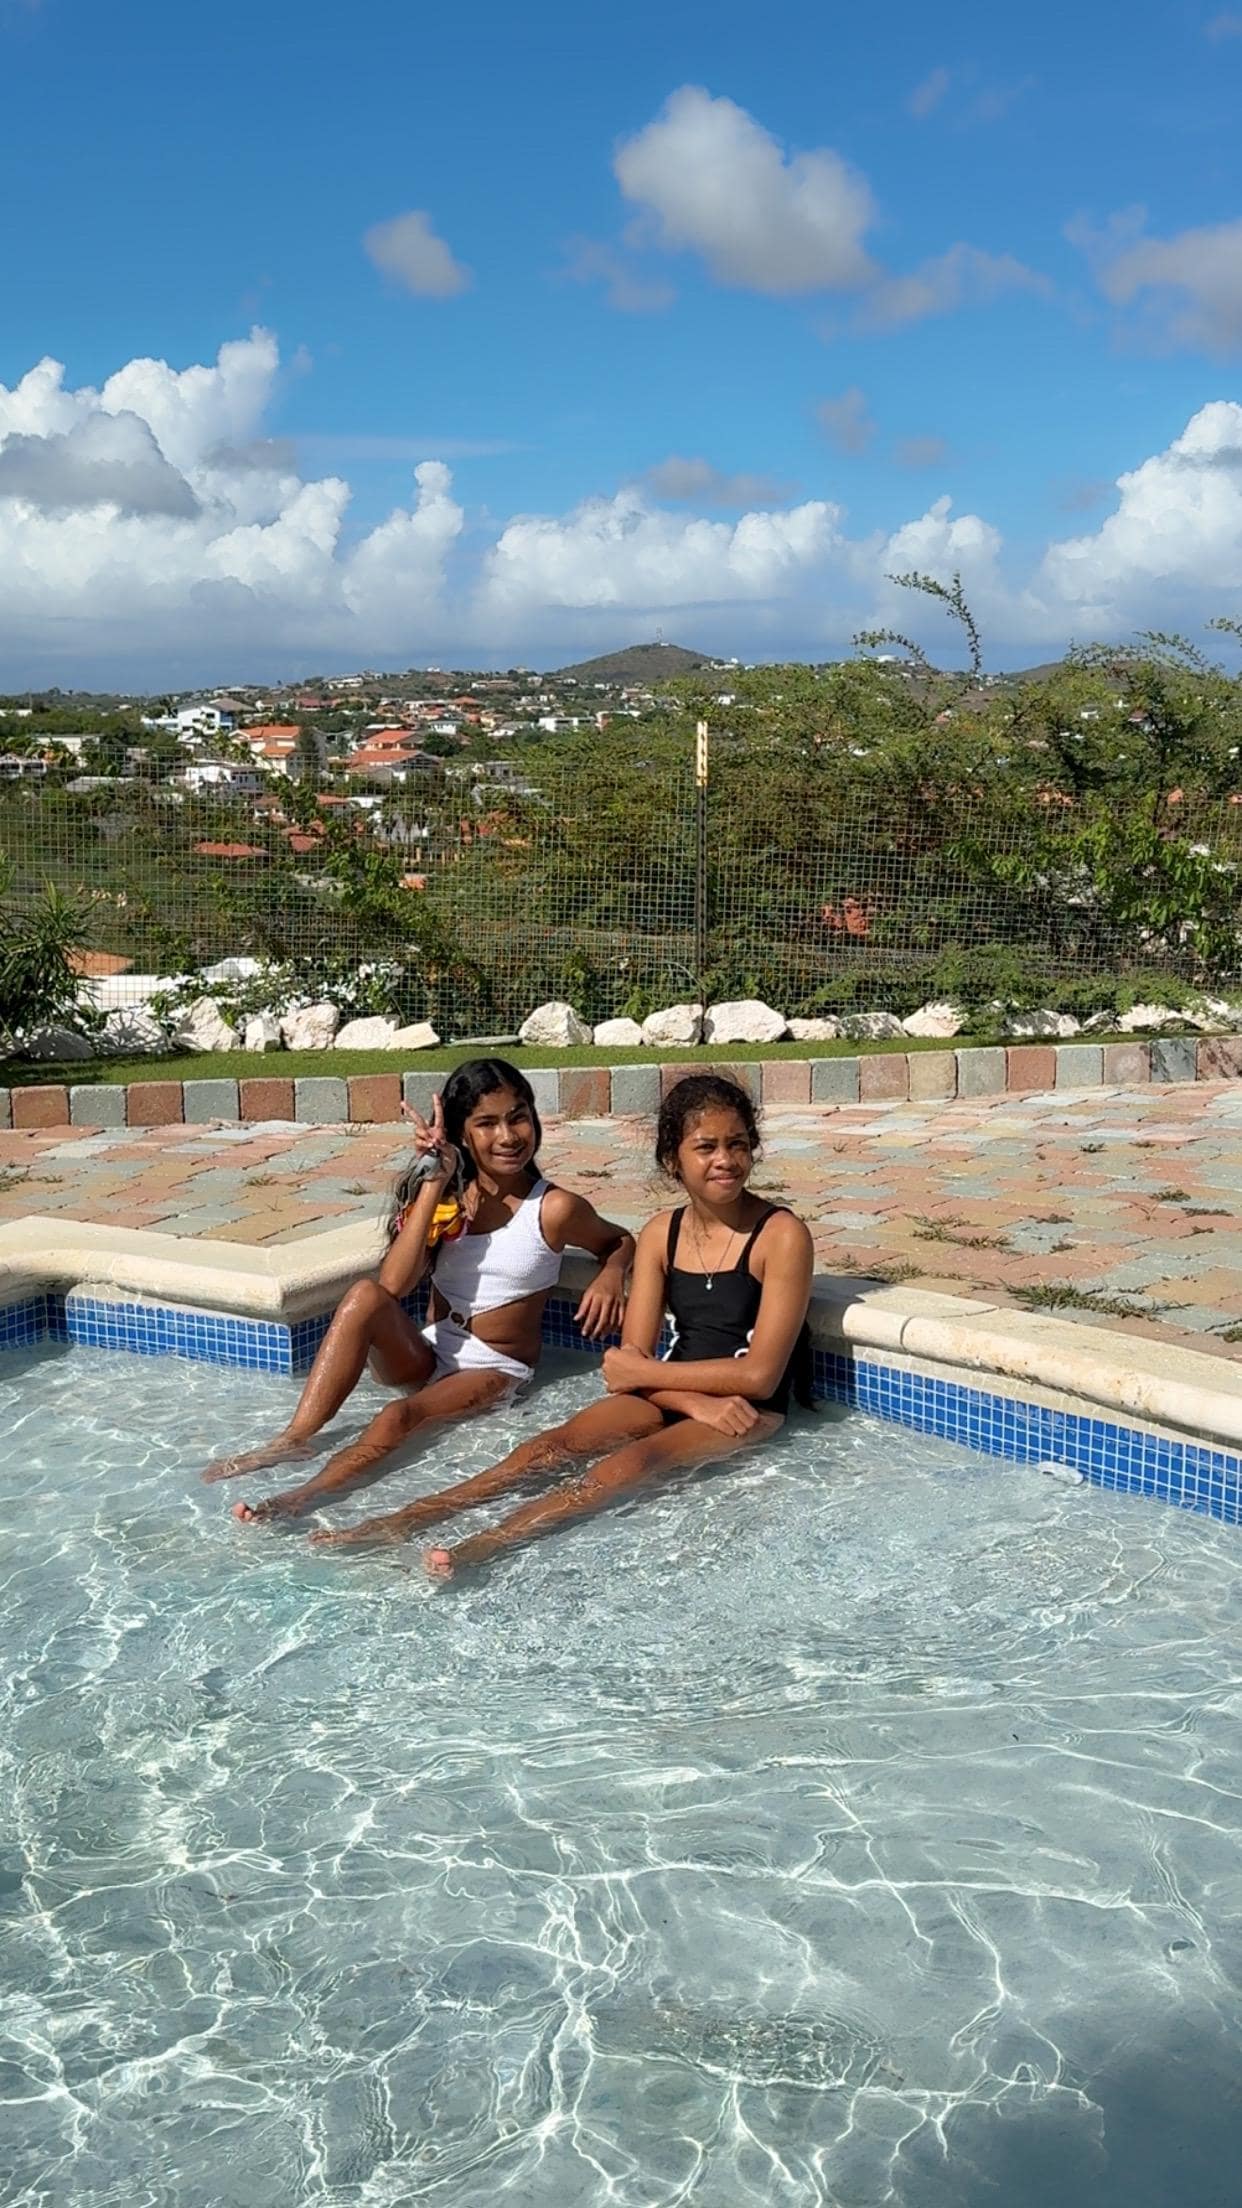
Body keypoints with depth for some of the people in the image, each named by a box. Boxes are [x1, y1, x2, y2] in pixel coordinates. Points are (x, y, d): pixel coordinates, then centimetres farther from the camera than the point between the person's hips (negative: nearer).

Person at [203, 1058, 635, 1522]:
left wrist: (610, 1276, -12)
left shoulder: (552, 1209, -7)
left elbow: (620, 1242, 12)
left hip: (495, 1371, -3)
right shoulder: (450, 1195, 1)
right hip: (425, 1356, 4)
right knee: (366, 1296, -28)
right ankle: (294, 1440, -30)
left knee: (400, 1416, -34)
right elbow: (393, 1284, -14)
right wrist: (433, 1183, -17)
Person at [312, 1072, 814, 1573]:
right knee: (560, 1442, -20)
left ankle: (478, 1549, -47)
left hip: (750, 1411, -5)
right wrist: (696, 1402, -20)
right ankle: (402, 1522, -29)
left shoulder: (781, 1235, -12)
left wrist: (639, 1370, -8)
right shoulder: (660, 1235, 4)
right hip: (670, 1396, 5)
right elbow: (633, 1356, 0)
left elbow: (759, 1375, -16)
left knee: (637, 1459, -32)